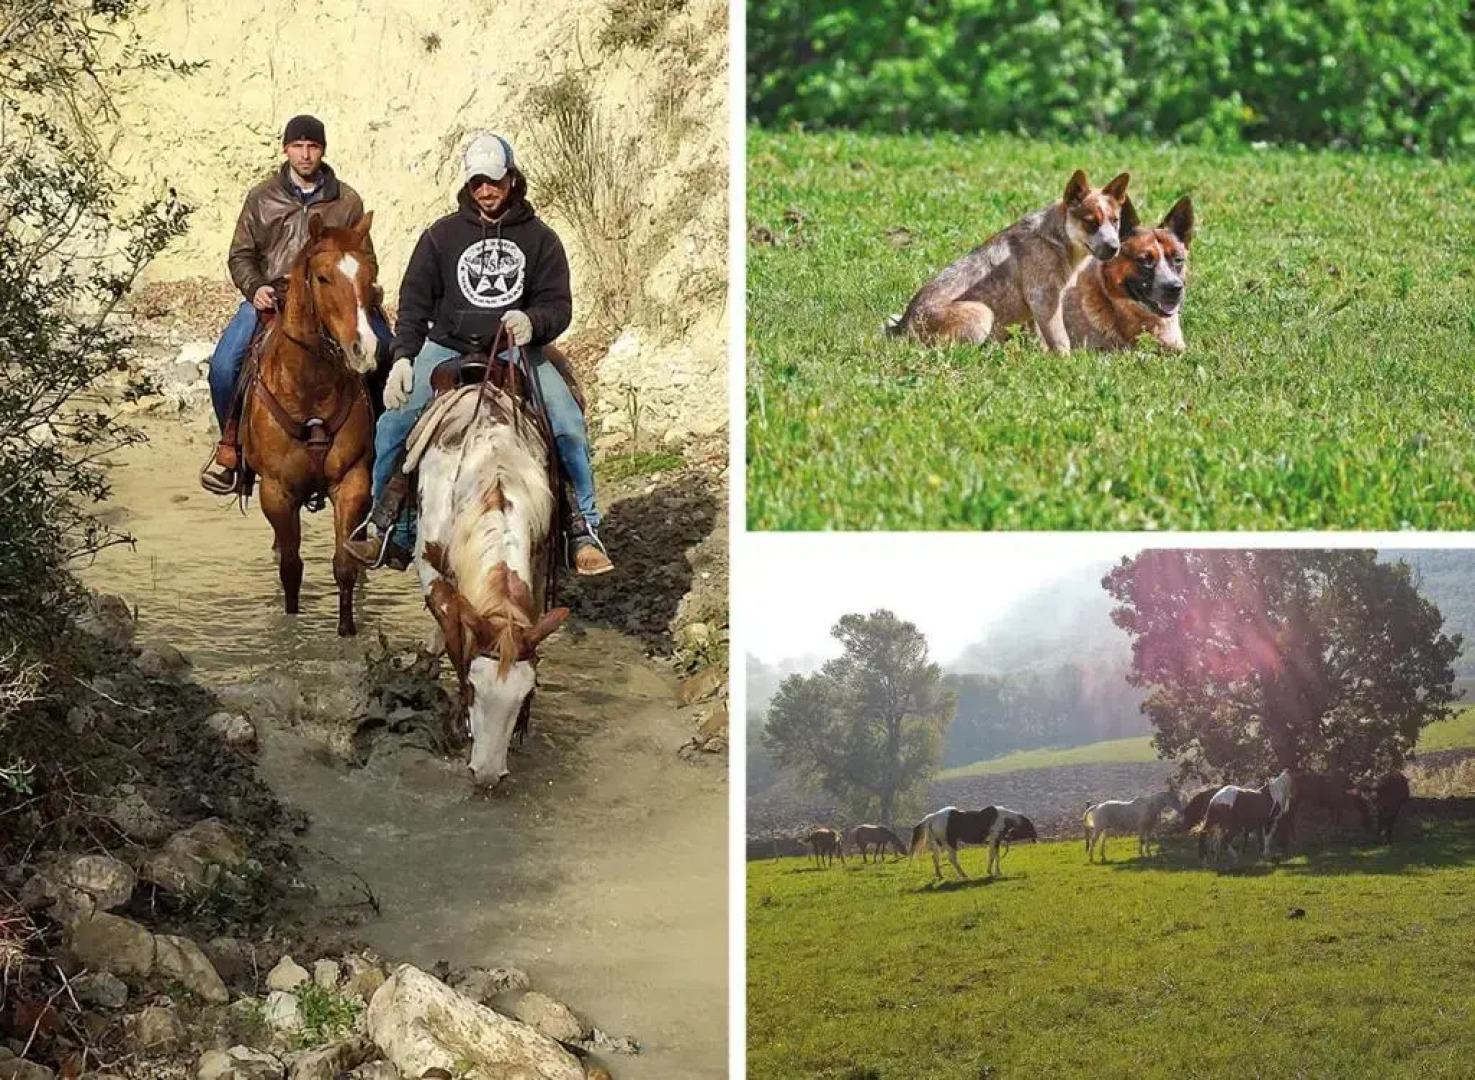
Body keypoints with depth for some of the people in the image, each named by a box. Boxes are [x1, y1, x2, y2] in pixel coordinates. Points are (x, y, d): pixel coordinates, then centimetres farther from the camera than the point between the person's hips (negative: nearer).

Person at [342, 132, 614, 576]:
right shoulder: (442, 235, 6)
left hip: (515, 352, -1)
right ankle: (393, 536, -2)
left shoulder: (540, 239, 5)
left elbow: (558, 306, 3)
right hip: (447, 348, 1)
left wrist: (531, 321, -20)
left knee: (569, 425, -23)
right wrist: (402, 358, -5)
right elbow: (414, 302, 8)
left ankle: (584, 531, -10)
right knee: (393, 426, -17)